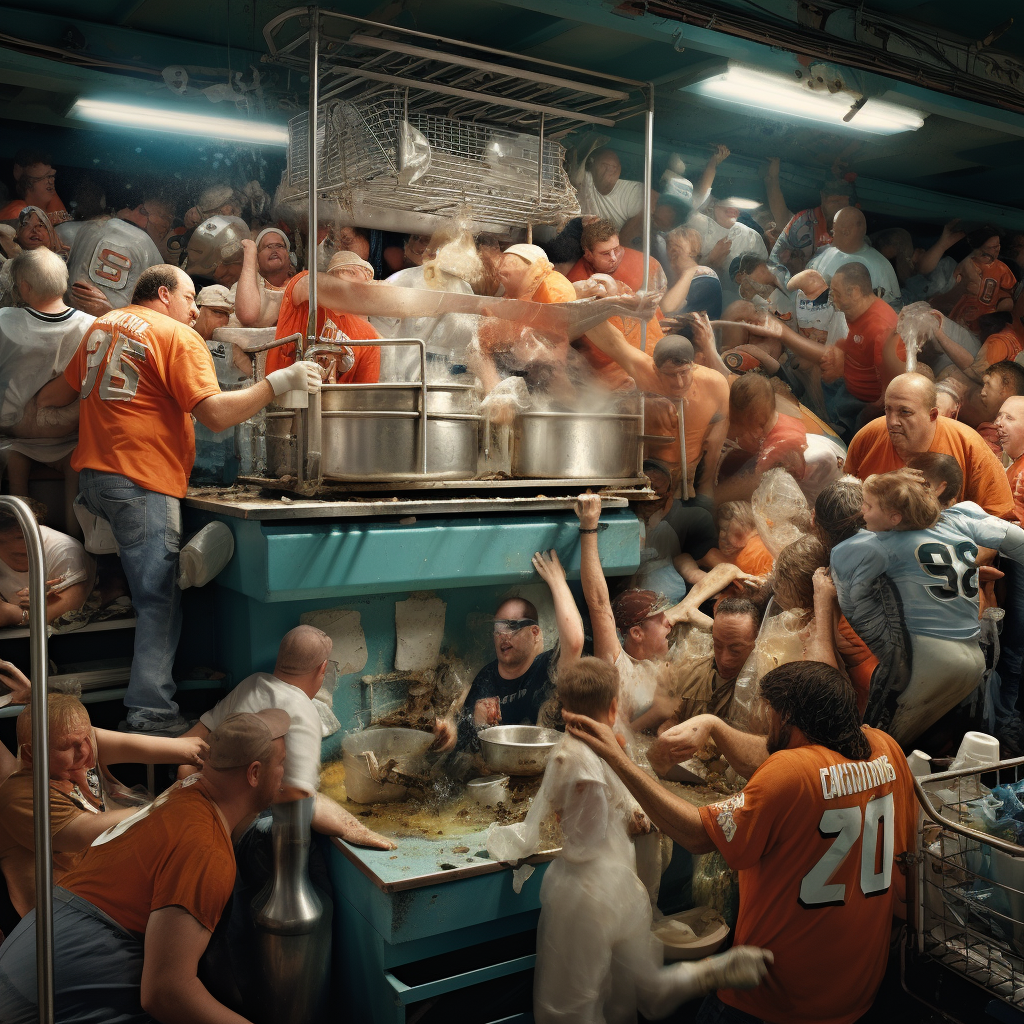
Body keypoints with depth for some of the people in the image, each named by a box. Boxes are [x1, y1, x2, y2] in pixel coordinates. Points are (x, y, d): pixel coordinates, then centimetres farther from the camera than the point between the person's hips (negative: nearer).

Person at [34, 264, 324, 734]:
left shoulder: (102, 325, 18)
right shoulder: (178, 337, -7)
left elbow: (67, 387, 33)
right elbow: (216, 414, -18)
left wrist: (41, 401, 54)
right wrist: (279, 382, -16)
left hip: (91, 474, 9)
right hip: (143, 482, -8)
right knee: (159, 601, -5)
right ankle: (151, 712, -4)